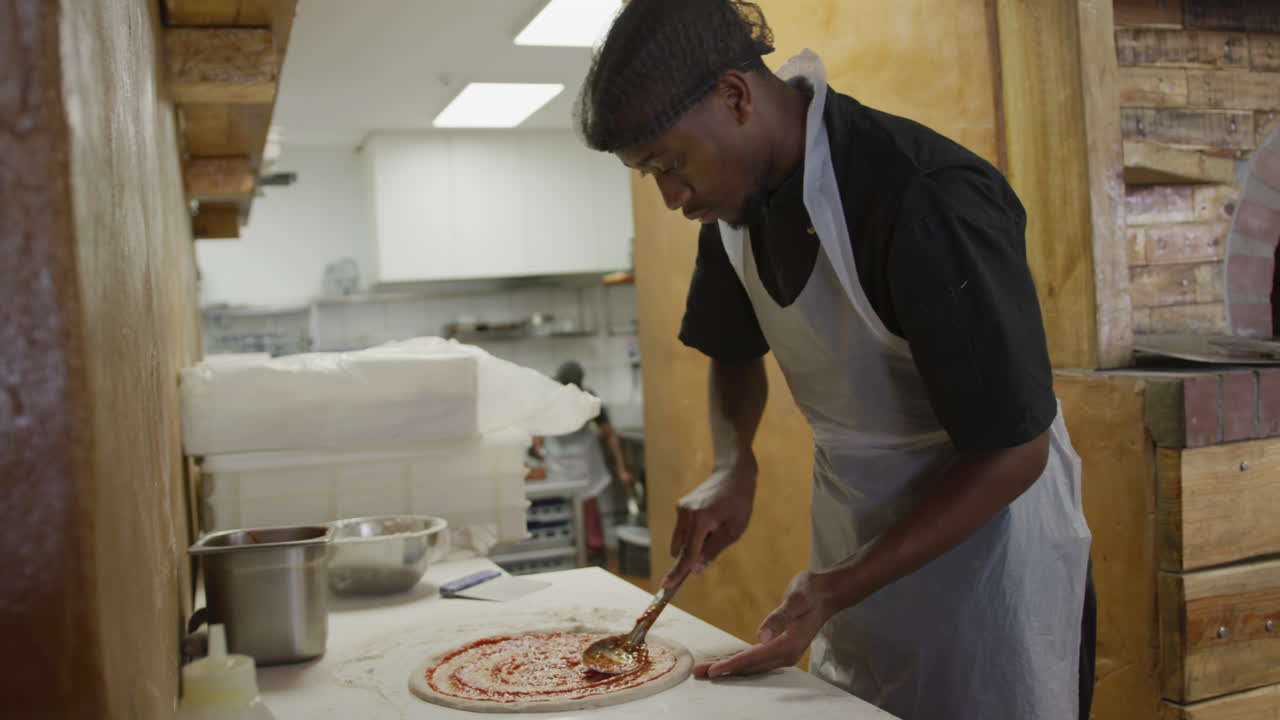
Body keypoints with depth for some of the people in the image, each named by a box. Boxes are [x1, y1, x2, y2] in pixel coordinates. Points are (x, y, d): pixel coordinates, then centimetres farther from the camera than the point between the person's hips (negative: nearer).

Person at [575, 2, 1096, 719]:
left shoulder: (932, 200, -29)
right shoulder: (738, 202, -5)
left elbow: (1014, 453, -24)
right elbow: (737, 352, 12)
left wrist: (836, 590, -25)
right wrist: (732, 467, -8)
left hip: (986, 522, -6)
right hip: (857, 531, 6)